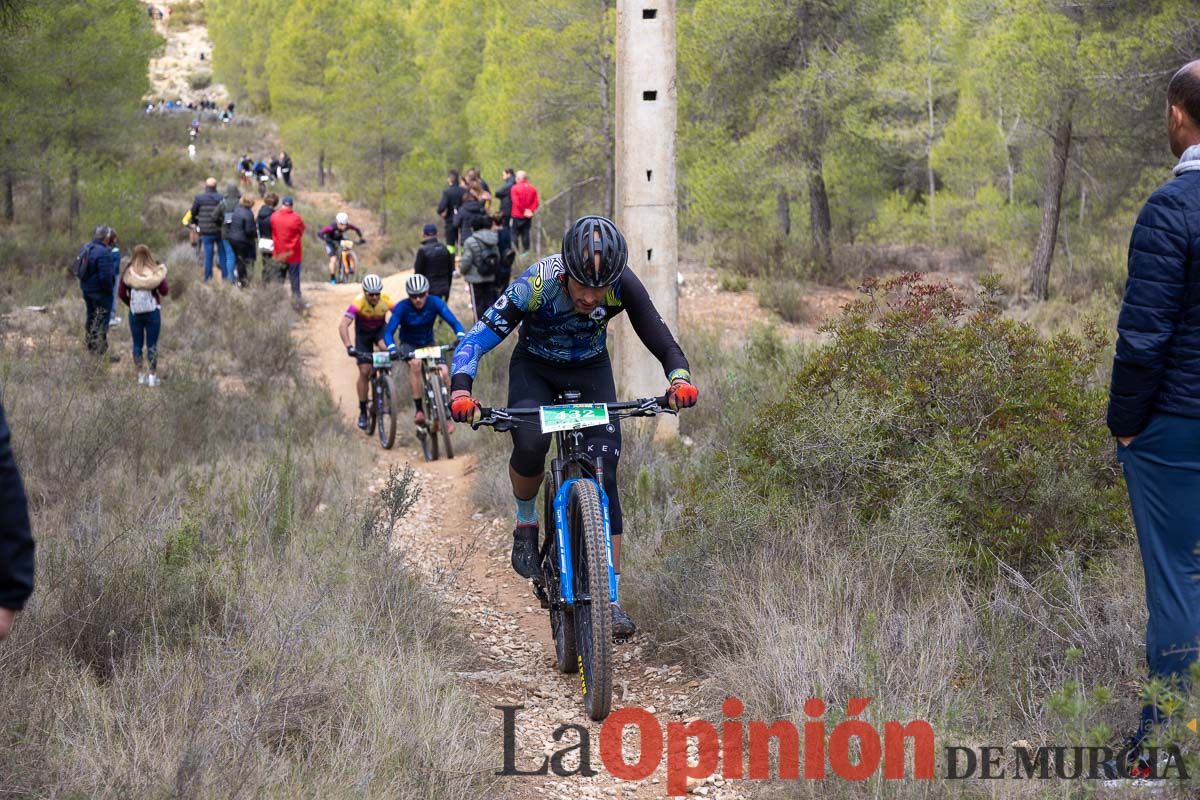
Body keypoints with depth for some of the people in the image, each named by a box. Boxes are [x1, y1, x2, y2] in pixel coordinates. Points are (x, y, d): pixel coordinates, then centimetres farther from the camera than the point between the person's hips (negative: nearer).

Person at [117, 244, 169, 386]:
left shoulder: (127, 272, -4)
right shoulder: (156, 272, -7)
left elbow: (122, 294, -3)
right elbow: (164, 291, -5)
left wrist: (130, 304, 13)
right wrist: (162, 274, 8)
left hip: (135, 312, 1)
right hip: (153, 312, -1)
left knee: (137, 344, 9)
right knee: (152, 344, 5)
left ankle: (140, 375, 11)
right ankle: (152, 375, 5)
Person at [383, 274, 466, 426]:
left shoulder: (435, 303, -17)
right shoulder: (402, 307, -21)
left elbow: (453, 321, -23)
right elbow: (389, 332, -25)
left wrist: (461, 338, -43)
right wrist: (392, 349, -45)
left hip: (428, 345, 2)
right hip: (408, 345, -2)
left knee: (444, 372, -23)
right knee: (415, 363, -36)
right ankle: (419, 410, -31)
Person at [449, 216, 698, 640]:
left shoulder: (623, 285, -28)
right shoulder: (536, 285, -34)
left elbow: (658, 336, -25)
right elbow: (478, 338, -36)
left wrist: (679, 377, -46)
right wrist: (461, 388, -53)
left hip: (590, 371, 2)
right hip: (535, 369, -2)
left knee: (604, 473, -11)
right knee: (529, 445, -31)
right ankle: (526, 522, 0)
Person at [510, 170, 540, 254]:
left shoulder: (515, 188, -10)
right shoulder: (532, 188, 5)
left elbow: (516, 203, -15)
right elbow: (536, 202, 0)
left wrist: (524, 211, -6)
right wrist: (530, 211, -5)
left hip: (517, 215, -5)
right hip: (528, 216, 5)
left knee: (515, 233, 1)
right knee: (526, 233, 10)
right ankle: (526, 251, 9)